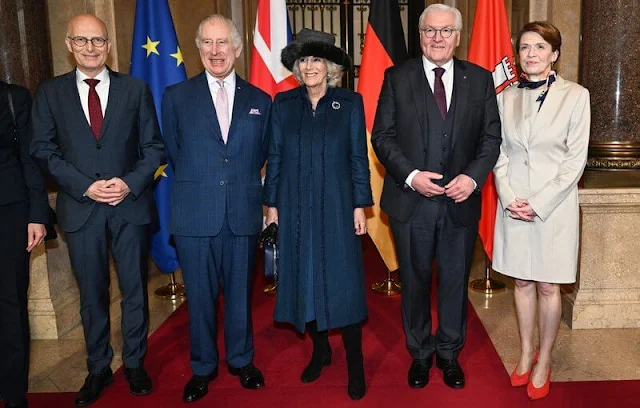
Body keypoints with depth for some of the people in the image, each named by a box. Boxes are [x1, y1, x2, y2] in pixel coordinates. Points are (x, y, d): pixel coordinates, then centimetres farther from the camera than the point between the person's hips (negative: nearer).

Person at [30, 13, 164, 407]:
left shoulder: (136, 89, 4)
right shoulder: (50, 93, 6)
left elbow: (154, 147, 3)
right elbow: (44, 151, 2)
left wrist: (129, 183, -12)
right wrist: (85, 186, -12)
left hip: (131, 205, 0)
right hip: (80, 208, 1)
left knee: (135, 290, 9)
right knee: (92, 294, 11)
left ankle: (135, 364, 26)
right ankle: (99, 369, 27)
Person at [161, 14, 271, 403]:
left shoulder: (260, 101, 7)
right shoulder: (177, 96, 3)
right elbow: (175, 153, 9)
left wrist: (242, 184, 11)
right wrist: (198, 186, 11)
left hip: (243, 213, 1)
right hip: (195, 214, -1)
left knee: (240, 292, 12)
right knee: (200, 295, 10)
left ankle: (241, 360, 33)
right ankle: (203, 367, 29)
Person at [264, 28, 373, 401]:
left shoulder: (350, 102, 1)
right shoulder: (283, 103, 6)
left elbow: (358, 157, 0)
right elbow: (275, 157, 6)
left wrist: (360, 206, -4)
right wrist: (272, 204, 3)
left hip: (337, 207, -2)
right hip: (296, 209, 2)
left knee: (343, 283, 0)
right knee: (304, 280, 10)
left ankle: (355, 364, 13)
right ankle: (320, 350, 29)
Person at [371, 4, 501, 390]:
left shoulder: (480, 79, 5)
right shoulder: (397, 78, 1)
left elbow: (491, 136, 4)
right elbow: (383, 136, -3)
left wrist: (473, 176, -12)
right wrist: (410, 176, -16)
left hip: (460, 201, 2)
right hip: (411, 201, -1)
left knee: (456, 281, 13)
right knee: (415, 282, 12)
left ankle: (449, 354, 33)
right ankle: (420, 354, 32)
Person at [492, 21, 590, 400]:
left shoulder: (576, 96, -5)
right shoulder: (507, 97, 5)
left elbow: (575, 159, -7)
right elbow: (500, 154, 5)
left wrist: (539, 203, -14)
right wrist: (510, 198, -9)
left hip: (554, 205, -3)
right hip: (513, 204, 3)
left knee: (548, 286, 6)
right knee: (522, 281, 12)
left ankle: (544, 361, 23)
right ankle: (526, 354, 28)